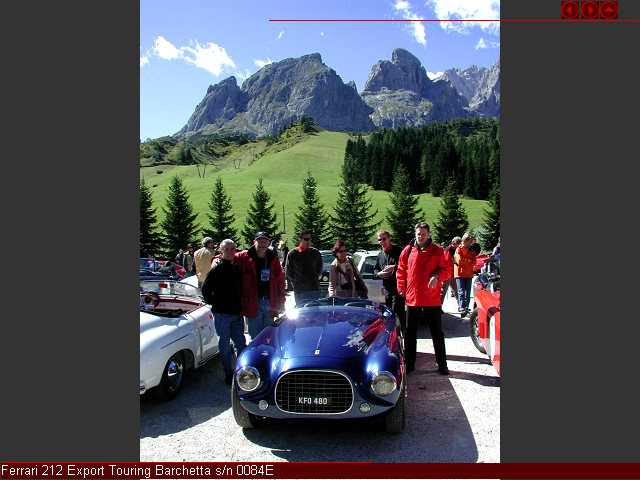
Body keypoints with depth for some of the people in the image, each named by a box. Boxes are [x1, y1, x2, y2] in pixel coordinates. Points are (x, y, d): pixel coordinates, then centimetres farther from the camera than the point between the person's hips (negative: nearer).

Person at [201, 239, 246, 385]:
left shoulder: (238, 266, 9)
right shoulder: (216, 269, -7)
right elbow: (205, 289, -3)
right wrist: (214, 303, -3)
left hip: (237, 313, 5)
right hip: (222, 314, -5)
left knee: (240, 343, 9)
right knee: (225, 345, 5)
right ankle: (228, 373, 18)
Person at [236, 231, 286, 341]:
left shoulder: (274, 260, 9)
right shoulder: (244, 257, -2)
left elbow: (280, 281, 13)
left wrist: (281, 302, 10)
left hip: (270, 304, 4)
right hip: (253, 304, -3)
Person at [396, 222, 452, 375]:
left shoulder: (437, 251, 1)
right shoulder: (407, 250, 5)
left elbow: (446, 270, 3)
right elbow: (401, 271, 11)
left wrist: (437, 276, -17)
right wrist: (401, 288, 3)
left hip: (432, 299, -1)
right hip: (412, 298, 2)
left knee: (437, 332, 7)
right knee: (410, 333, 9)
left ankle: (442, 364, 19)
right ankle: (409, 363, 21)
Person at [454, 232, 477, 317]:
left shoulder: (472, 250, 16)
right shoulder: (459, 249, 2)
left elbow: (474, 262, 4)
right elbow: (459, 261, -11)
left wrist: (464, 261, -8)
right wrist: (469, 261, -2)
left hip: (469, 274, 5)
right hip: (460, 273, -5)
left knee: (467, 292, 6)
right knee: (461, 292, -13)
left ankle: (466, 308, 12)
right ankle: (462, 308, -20)